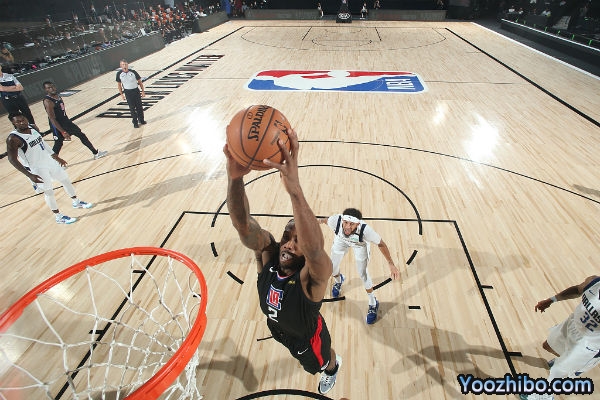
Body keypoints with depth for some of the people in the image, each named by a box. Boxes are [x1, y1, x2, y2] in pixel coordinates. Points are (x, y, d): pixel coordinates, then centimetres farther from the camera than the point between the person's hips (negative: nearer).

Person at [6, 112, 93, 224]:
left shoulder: (33, 128, 1)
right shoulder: (13, 139, -21)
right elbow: (12, 159, -21)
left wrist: (57, 157, 19)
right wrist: (29, 175, -27)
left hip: (49, 161, 7)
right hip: (36, 169, -7)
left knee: (66, 180, 17)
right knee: (48, 191, 2)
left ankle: (76, 202, 37)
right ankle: (58, 217, 16)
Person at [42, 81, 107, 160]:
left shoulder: (57, 95, 3)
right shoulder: (47, 101, -23)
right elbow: (52, 119, -26)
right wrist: (63, 132, -29)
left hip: (66, 121, 8)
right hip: (57, 126, -8)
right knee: (58, 145, 1)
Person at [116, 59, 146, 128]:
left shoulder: (133, 72, -9)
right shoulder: (119, 74, -6)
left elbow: (140, 82, 1)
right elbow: (119, 84, 5)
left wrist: (143, 91, -1)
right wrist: (121, 94, 3)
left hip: (136, 91, 0)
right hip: (128, 92, 0)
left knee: (139, 106, 8)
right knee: (132, 108, 3)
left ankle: (141, 120, 26)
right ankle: (135, 122, 13)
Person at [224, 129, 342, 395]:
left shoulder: (312, 276, -44)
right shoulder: (267, 252, -32)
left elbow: (315, 250, -69)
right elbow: (243, 224, -50)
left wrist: (294, 188, -84)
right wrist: (234, 176, -70)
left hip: (307, 336, -4)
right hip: (277, 327, 5)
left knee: (322, 362, 31)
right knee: (303, 357, 37)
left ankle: (332, 367, 68)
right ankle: (327, 364, 73)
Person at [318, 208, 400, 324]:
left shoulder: (365, 230, -45)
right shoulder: (335, 220, -41)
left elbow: (381, 244, -26)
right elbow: (326, 220, -15)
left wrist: (391, 264, -26)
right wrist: (320, 221, 8)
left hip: (360, 244, -2)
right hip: (341, 239, 3)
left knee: (363, 273, -4)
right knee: (333, 267, 12)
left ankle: (373, 303, 22)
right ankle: (338, 280, 51)